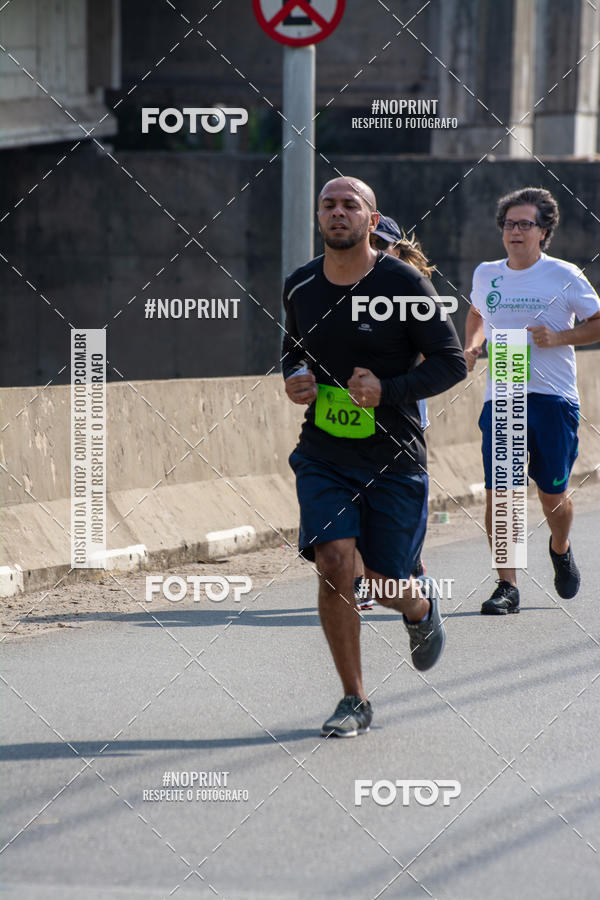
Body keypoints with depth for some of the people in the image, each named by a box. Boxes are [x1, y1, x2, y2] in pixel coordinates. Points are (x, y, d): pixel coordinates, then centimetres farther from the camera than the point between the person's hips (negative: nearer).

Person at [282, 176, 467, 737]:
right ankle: (354, 701, -1)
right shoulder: (299, 287, 3)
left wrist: (388, 390, -22)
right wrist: (293, 379, 0)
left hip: (393, 456, -2)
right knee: (333, 562, -14)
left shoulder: (404, 284, -9)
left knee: (386, 584, 2)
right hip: (323, 454, 2)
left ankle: (422, 607, 42)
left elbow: (451, 363, -8)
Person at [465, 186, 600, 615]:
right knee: (497, 492, -9)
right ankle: (507, 586, -4)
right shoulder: (486, 275, 9)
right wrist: (473, 346, 11)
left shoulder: (564, 275, -2)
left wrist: (558, 337, -12)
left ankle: (561, 548, 39)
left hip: (553, 398, -2)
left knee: (552, 495, 6)